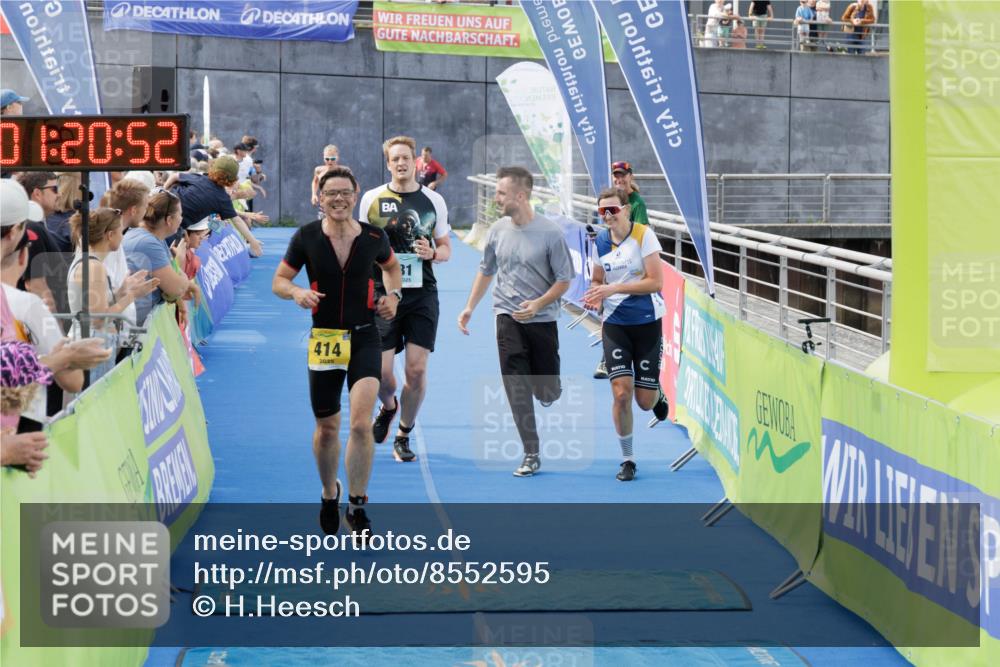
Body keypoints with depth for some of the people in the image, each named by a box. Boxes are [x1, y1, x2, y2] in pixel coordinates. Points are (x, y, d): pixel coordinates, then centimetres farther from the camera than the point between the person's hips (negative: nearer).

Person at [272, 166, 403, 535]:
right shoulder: (306, 237, -4)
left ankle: (356, 506, -4)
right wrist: (296, 292, -17)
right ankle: (329, 495, 36)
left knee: (361, 423, -17)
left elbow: (391, 266, 20)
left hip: (365, 338, -1)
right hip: (324, 339, 1)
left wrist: (393, 294, 2)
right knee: (327, 427, 11)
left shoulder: (374, 237, -2)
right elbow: (278, 280, 4)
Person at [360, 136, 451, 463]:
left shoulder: (433, 201, 5)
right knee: (381, 371, -4)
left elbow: (446, 249, 12)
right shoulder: (372, 199, 4)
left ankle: (404, 435, 14)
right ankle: (388, 406, 32)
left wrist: (432, 253, -11)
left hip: (422, 293, 1)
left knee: (417, 369, -5)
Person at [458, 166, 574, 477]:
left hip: (542, 319, -2)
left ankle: (545, 389, 44)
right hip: (508, 316, 2)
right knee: (516, 386, -8)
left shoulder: (550, 233, -12)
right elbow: (486, 271, 15)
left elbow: (564, 279, -7)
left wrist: (538, 304, -20)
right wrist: (469, 308, 12)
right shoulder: (498, 230, 0)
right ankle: (531, 454, -3)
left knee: (547, 393, 5)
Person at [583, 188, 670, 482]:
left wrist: (613, 288, -22)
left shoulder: (644, 235, -12)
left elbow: (655, 282, -17)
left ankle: (657, 394, 41)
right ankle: (627, 460, 5)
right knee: (621, 392, -10)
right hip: (615, 325, 3)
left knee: (645, 401, 1)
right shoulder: (600, 240, 3)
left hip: (647, 323, -3)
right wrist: (596, 297, -7)